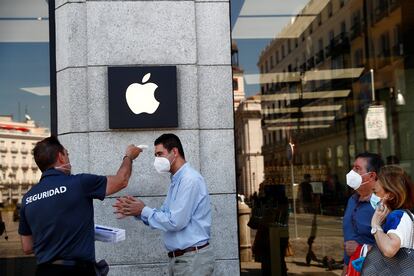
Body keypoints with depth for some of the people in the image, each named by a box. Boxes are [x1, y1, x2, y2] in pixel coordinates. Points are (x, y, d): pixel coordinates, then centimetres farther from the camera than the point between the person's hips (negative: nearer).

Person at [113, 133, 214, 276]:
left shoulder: (190, 179, -17)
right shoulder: (176, 181, 14)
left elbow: (175, 222, -21)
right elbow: (164, 215, 14)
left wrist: (144, 211, -10)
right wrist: (136, 211, 0)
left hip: (193, 259, -9)